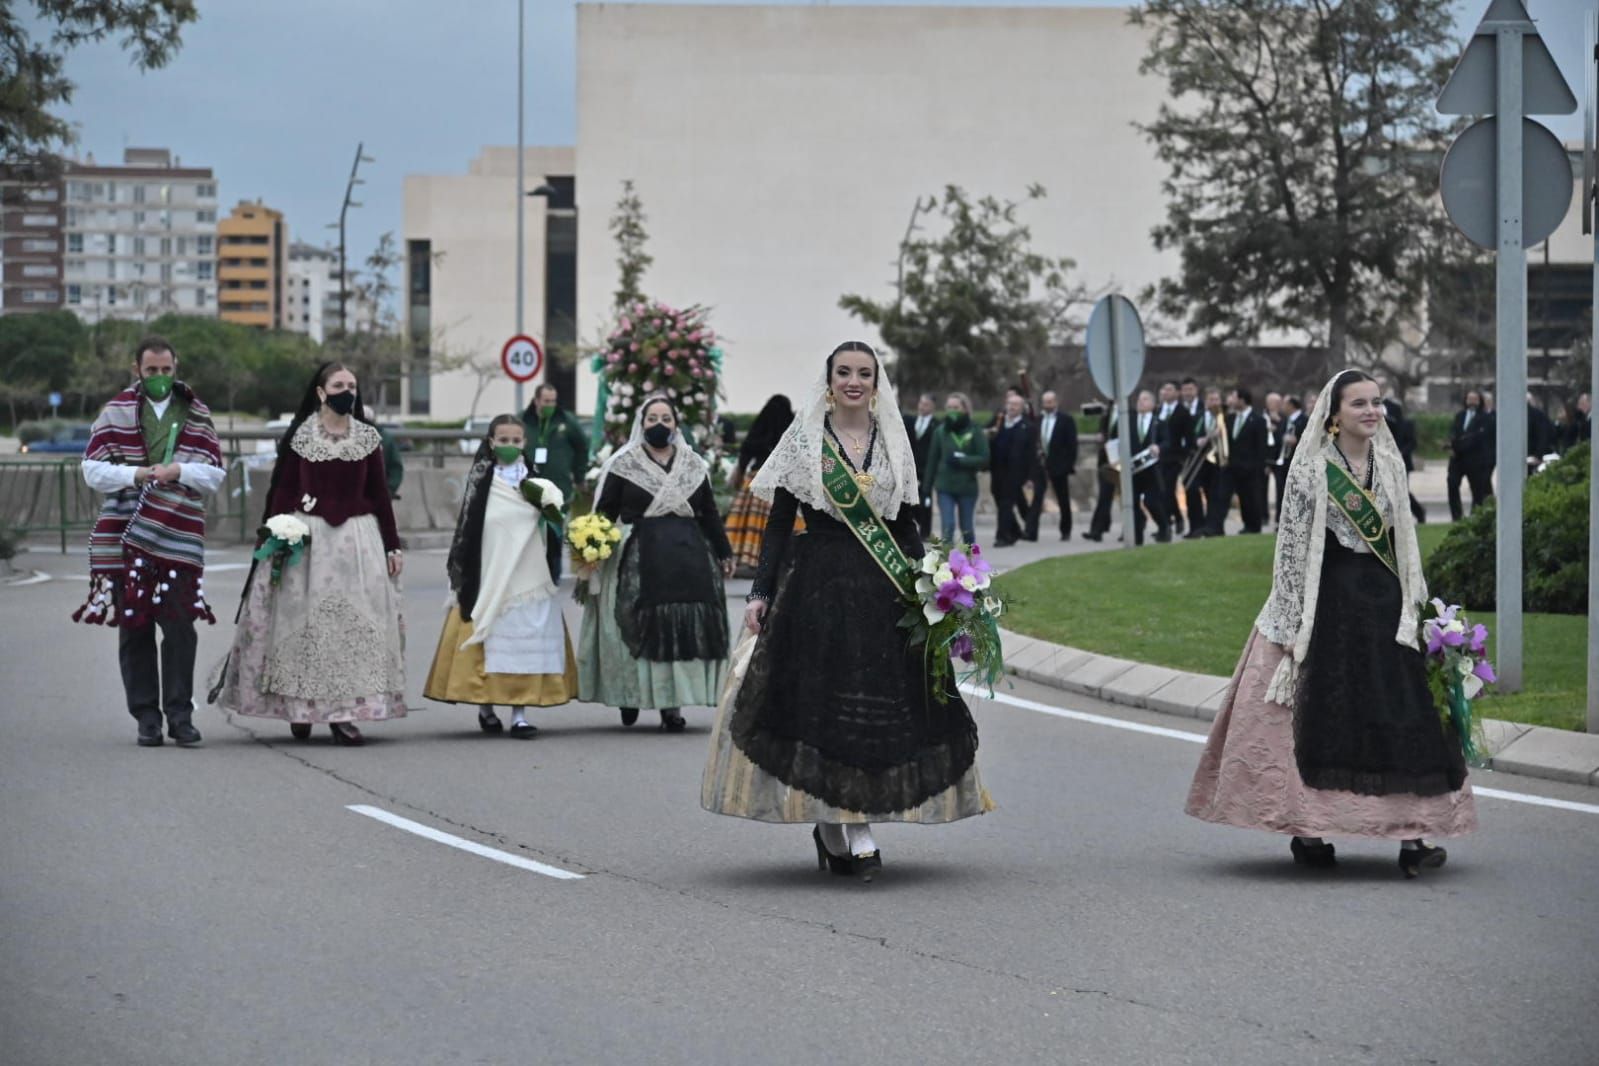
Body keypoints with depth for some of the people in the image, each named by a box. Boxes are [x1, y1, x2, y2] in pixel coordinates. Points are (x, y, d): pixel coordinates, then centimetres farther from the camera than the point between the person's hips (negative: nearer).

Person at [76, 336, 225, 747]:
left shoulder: (196, 415, 12)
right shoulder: (117, 412, 8)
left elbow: (215, 474, 7)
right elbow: (93, 469, 3)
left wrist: (179, 471, -11)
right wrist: (135, 474, -11)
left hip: (180, 538, 0)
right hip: (125, 535, 0)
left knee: (180, 627, -6)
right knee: (134, 629, 2)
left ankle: (180, 714, 0)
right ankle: (146, 718, 8)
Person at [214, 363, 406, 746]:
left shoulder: (368, 437, 8)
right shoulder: (299, 437, 2)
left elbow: (380, 495, 10)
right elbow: (282, 493, 1)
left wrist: (392, 546, 8)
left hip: (358, 537, 2)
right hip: (307, 537, -2)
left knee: (355, 621, -4)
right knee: (304, 623, 1)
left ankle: (342, 713, -2)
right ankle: (300, 708, 12)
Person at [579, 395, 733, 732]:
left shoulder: (693, 466, 14)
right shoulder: (622, 465, 4)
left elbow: (709, 514, 17)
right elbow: (604, 513, 1)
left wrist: (723, 553, 16)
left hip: (687, 558, 3)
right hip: (640, 560, -3)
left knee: (684, 630, -4)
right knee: (644, 628, -7)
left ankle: (672, 705, -3)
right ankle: (630, 694, 8)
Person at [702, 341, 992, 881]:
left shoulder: (893, 443, 10)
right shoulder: (803, 440, 1)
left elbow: (904, 526, 13)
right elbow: (779, 524, 1)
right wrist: (761, 593, -7)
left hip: (881, 592, 3)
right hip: (816, 584, -3)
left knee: (877, 703, -2)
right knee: (819, 698, -4)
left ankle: (854, 830, 3)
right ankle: (833, 826, 4)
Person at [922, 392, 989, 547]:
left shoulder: (975, 432, -3)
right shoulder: (940, 431, 2)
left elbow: (984, 459, -7)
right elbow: (932, 460, 4)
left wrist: (961, 460, -17)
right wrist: (926, 488, 4)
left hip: (967, 487, -1)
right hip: (944, 487, 1)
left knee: (967, 529, 11)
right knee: (947, 527, -9)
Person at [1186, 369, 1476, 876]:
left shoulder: (1390, 463, 10)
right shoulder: (1311, 469, -5)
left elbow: (1404, 542, 16)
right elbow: (1291, 546, -7)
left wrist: (1412, 607, 11)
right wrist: (1292, 621, -11)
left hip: (1383, 601, 4)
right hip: (1326, 600, -4)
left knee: (1403, 715, -4)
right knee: (1317, 714, 1)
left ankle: (1411, 838, -7)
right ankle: (1305, 832, 13)